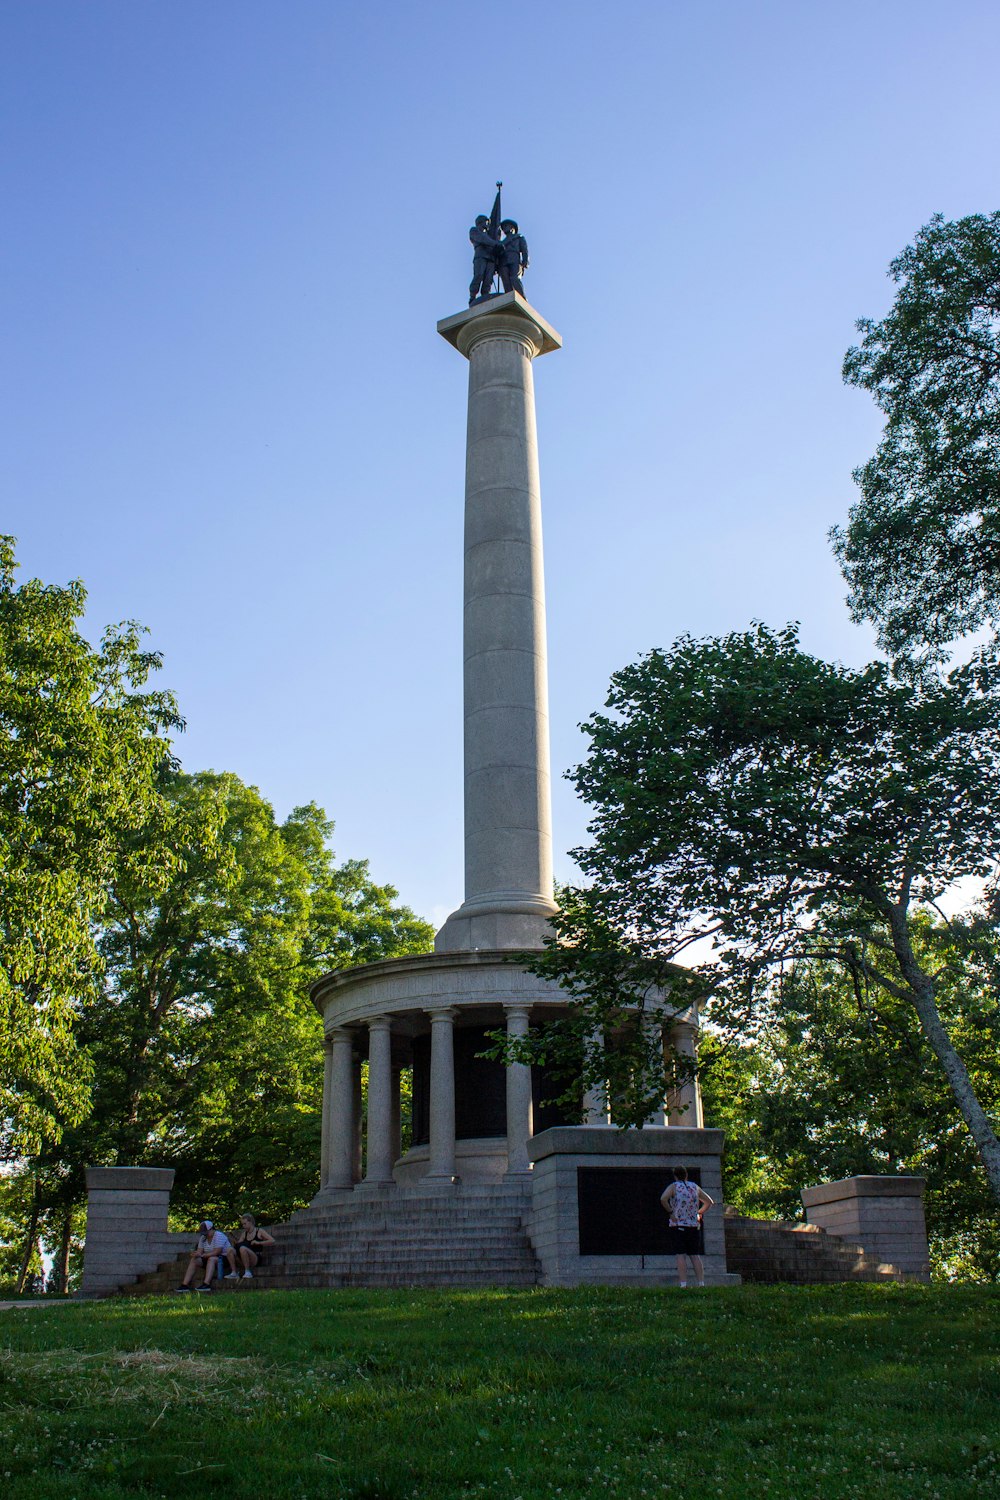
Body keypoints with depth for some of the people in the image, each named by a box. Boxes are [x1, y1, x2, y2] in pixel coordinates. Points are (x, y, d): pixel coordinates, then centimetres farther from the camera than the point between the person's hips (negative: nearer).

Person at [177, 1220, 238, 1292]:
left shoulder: (219, 1235, -16)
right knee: (194, 1260, -11)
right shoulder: (203, 1238, 7)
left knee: (211, 1259, -37)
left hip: (223, 1258, -8)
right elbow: (199, 1251, -2)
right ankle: (185, 1285, -18)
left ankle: (206, 1284, -51)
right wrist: (196, 1254, -26)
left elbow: (217, 1252, -25)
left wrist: (202, 1255, -30)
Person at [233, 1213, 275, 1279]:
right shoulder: (244, 1234, 20)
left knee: (242, 1248, -33)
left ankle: (248, 1272, -25)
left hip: (256, 1258, -5)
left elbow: (272, 1241, -4)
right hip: (244, 1261, 5)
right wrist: (236, 1242, -12)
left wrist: (258, 1243, -13)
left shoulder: (259, 1231, 6)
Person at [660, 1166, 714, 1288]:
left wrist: (670, 1212, -10)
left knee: (681, 1255, -6)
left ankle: (683, 1284, -15)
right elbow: (710, 1202, 18)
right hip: (694, 1226, 3)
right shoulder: (695, 1187, 12)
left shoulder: (673, 1186, 0)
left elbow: (663, 1198, -20)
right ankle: (701, 1283, -2)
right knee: (694, 1255, 7)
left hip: (678, 1224, -3)